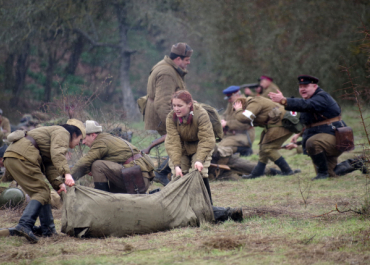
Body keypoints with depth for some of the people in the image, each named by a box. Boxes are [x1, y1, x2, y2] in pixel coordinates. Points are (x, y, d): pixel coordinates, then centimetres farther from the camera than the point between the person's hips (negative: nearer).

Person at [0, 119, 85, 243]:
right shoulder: (62, 133, 5)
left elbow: (49, 166, 23)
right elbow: (57, 153, -16)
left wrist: (58, 183, 6)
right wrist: (66, 173, -27)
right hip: (22, 157, -11)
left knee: (42, 191, 15)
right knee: (42, 192, -13)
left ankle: (48, 230, 14)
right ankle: (24, 226, -29)